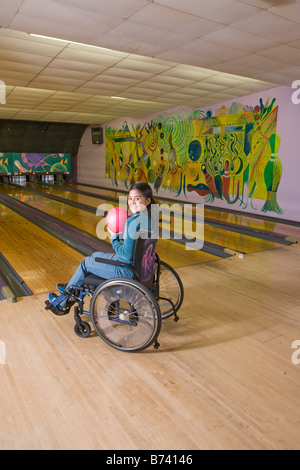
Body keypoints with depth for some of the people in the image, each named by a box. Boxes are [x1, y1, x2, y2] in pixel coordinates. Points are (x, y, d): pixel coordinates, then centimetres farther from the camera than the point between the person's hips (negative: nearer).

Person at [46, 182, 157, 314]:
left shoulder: (134, 222, -30)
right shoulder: (149, 218, -1)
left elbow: (127, 254, -28)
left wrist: (113, 238, -12)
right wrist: (121, 236, 1)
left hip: (126, 270, -9)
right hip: (139, 264, 9)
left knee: (86, 263, 12)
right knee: (95, 255, 26)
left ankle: (63, 302, 32)